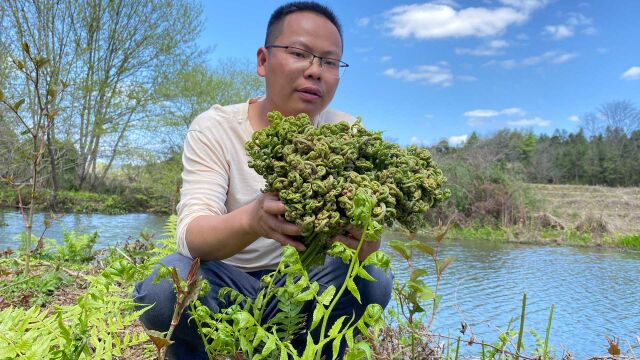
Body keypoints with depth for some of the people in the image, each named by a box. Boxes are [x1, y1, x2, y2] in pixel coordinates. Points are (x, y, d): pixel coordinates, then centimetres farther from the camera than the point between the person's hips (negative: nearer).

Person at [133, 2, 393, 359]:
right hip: (225, 281, -1)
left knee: (373, 283, -26)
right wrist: (252, 219, -48)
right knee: (161, 294, -30)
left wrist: (361, 234, -43)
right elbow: (192, 235, -26)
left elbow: (369, 245, -17)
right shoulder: (214, 128, -13)